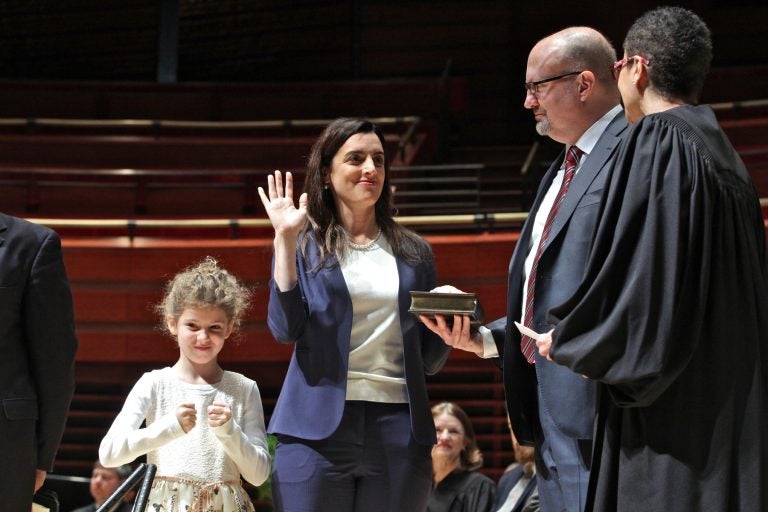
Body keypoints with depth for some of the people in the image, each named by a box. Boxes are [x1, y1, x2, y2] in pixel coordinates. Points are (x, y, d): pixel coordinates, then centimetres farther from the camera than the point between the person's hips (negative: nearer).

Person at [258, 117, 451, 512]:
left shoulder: (414, 253, 15)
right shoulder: (305, 244, 7)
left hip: (399, 427, 3)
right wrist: (286, 239, -9)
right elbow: (285, 329, -7)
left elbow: (431, 359, 17)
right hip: (319, 425, -2)